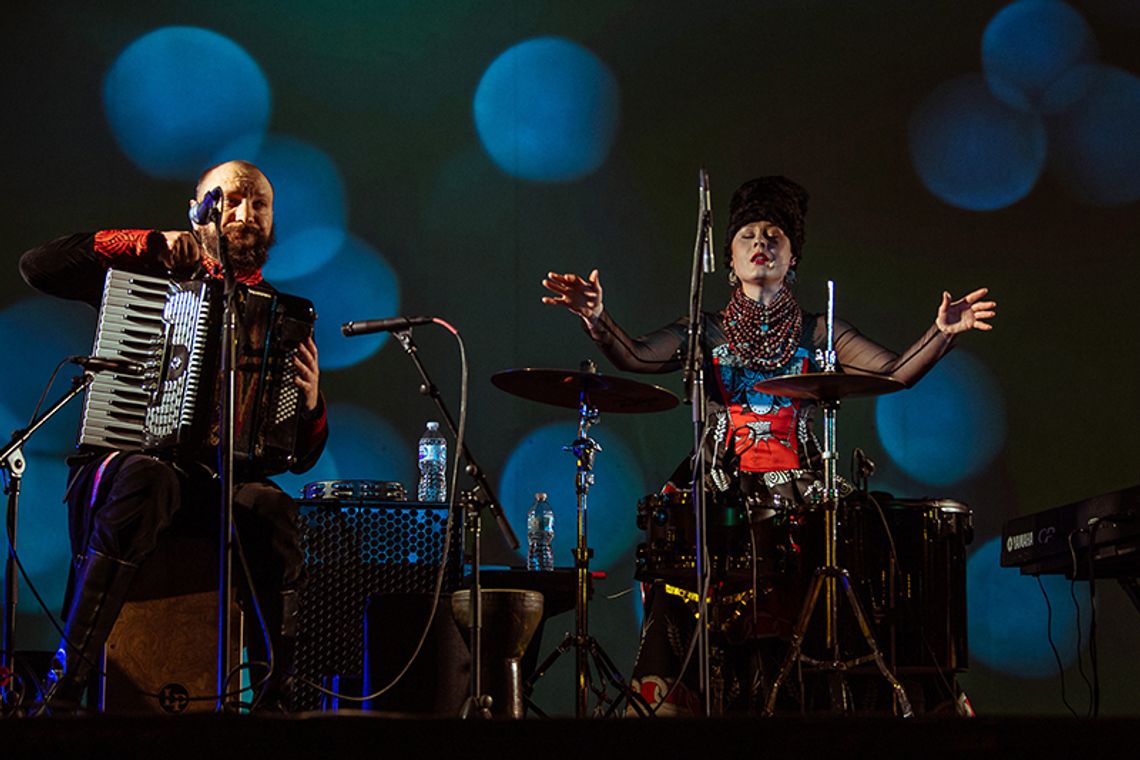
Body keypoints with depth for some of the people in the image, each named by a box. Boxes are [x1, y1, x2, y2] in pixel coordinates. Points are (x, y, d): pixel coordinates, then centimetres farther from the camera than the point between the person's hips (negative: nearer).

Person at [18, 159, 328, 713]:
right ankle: (64, 686, -39)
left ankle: (277, 698, -25)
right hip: (118, 460, -2)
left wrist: (310, 406, -9)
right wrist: (150, 245, -6)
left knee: (271, 507, -33)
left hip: (219, 484, 2)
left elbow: (302, 458, 14)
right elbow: (38, 266, -2)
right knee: (144, 478, -39)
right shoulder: (152, 276, 11)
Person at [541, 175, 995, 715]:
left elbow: (896, 371, 4)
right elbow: (635, 357, -2)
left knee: (786, 607, -19)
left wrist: (940, 333, -14)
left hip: (793, 490, 0)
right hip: (720, 489, 0)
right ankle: (674, 702, -11)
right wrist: (597, 318, -21)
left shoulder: (817, 334, 15)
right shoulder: (705, 332, 14)